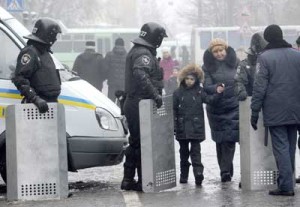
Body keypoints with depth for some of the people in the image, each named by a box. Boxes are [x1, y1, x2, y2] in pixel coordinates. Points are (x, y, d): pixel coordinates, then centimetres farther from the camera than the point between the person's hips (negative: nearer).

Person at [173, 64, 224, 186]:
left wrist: (217, 93, -24)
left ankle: (198, 173, -8)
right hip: (182, 128, 1)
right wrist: (174, 126, -2)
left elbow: (209, 100, -6)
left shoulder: (199, 91, 2)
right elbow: (174, 110, 2)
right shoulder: (178, 93, 2)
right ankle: (183, 175, 13)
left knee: (195, 151, -5)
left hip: (196, 127, -1)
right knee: (183, 152, 9)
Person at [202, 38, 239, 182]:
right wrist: (217, 88, -25)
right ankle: (227, 171, 15)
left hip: (234, 107, -1)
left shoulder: (235, 63, 2)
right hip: (216, 109, 1)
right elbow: (206, 87, -7)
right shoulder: (208, 67, 1)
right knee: (220, 140, 5)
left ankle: (225, 170, -8)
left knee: (229, 139, -10)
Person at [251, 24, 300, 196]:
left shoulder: (265, 57, -8)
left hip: (275, 112, -4)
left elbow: (260, 87, -10)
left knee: (281, 147, -4)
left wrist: (255, 112, -5)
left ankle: (286, 186, -8)